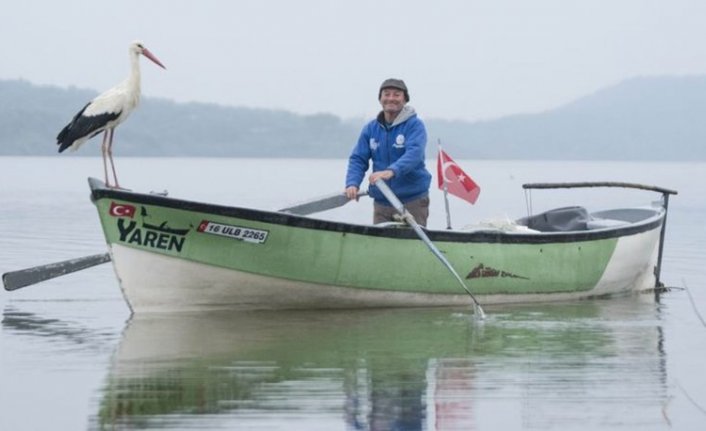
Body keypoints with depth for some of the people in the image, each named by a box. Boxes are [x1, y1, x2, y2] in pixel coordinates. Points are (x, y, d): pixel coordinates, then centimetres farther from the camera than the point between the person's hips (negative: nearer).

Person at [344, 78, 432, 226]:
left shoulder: (415, 125, -6)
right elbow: (358, 159, 5)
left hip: (412, 202, -4)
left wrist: (392, 171, -39)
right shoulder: (371, 128, 8)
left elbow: (414, 154, -22)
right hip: (381, 202, 4)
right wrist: (352, 183, -15)